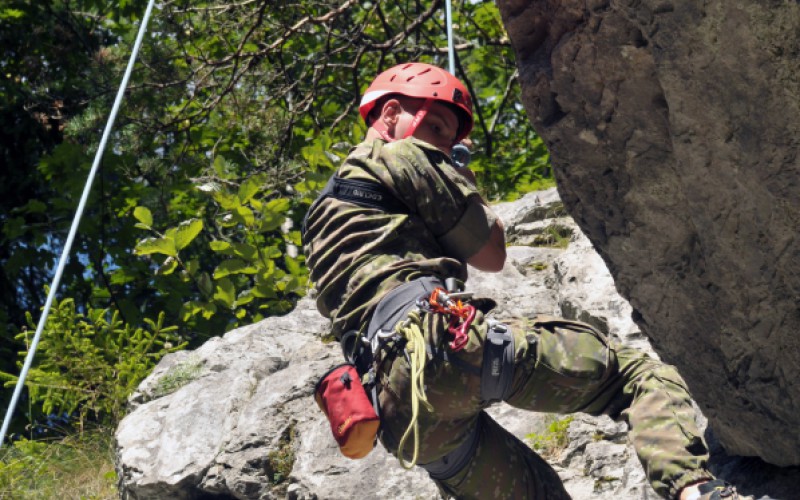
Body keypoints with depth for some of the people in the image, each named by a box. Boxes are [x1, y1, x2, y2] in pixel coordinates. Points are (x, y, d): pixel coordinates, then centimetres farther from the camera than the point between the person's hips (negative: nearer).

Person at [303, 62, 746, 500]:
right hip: (446, 346, -7)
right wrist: (465, 187, 31)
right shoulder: (402, 155, 10)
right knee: (644, 376, -1)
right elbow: (491, 255, 13)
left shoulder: (321, 212, 34)